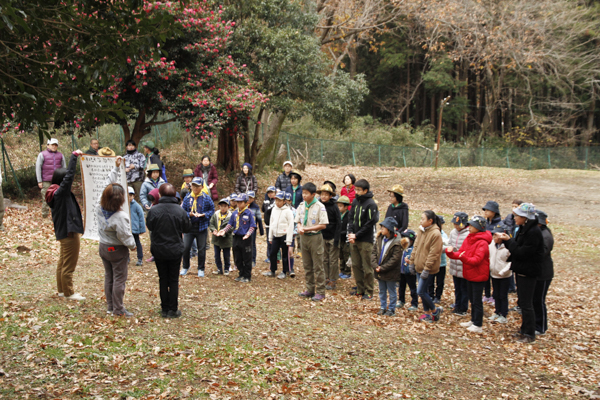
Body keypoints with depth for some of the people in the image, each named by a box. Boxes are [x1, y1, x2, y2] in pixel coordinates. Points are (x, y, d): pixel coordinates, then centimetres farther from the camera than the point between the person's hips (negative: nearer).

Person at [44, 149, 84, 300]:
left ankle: (62, 290, 30)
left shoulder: (58, 193, 6)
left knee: (63, 262, 19)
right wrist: (74, 156, -24)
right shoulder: (61, 192, -20)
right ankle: (68, 292, 9)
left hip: (63, 232, 10)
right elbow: (69, 175, -26)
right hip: (69, 232, -10)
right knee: (68, 265, 0)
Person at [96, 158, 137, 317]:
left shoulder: (99, 208, -10)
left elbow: (108, 185, 0)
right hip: (117, 250, -7)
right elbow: (125, 236, -22)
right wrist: (132, 245, -1)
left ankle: (110, 306, 26)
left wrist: (116, 168, 4)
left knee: (109, 277, 18)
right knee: (119, 279, 3)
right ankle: (118, 310, 10)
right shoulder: (120, 217, -29)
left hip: (103, 247, 7)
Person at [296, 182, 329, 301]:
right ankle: (310, 290, 23)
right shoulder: (301, 206, 6)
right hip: (304, 238, 6)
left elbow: (323, 225, -14)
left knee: (318, 266, -1)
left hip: (315, 237, -6)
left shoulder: (319, 206, -12)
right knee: (307, 266, 13)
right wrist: (300, 228, -10)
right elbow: (298, 221, 13)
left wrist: (307, 229, -17)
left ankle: (320, 292, 6)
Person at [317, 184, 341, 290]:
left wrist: (336, 238, -12)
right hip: (322, 237, 4)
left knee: (333, 260, 2)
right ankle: (326, 279, 19)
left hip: (332, 237, -4)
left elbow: (339, 223, -7)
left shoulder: (334, 207, -8)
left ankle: (332, 281, 9)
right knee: (324, 259, 9)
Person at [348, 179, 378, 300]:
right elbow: (351, 217, 12)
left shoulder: (371, 204, -11)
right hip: (354, 240, 7)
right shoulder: (356, 201, 8)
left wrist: (356, 235, -13)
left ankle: (369, 292, 8)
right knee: (356, 265, 12)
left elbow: (370, 224, -13)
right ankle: (360, 289, 23)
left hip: (365, 240, -6)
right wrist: (350, 233, -3)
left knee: (367, 267, -1)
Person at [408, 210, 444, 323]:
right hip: (419, 267, 8)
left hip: (428, 269, -8)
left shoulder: (436, 234, -18)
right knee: (423, 291, 13)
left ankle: (435, 310, 12)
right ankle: (427, 313, 24)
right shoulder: (421, 231, 7)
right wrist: (412, 262, 12)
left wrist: (426, 269, -20)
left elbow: (433, 254, -19)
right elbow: (416, 247, 14)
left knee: (421, 291, -7)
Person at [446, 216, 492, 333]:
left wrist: (463, 257, -41)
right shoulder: (468, 239, 7)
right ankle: (473, 320, 31)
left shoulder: (482, 243, -19)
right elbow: (460, 253, 5)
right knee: (472, 299, 19)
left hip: (478, 275, -8)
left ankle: (478, 325, 7)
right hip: (469, 275, 8)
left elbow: (476, 260, -27)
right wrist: (451, 253, -14)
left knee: (477, 300, -1)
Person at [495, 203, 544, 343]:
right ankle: (524, 329, 28)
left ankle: (529, 334, 8)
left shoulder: (533, 232, -22)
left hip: (528, 272, -10)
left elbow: (522, 253, -24)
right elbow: (517, 247, 11)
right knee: (522, 302, 17)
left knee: (526, 304, -2)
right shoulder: (523, 229, 8)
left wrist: (509, 240, -16)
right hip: (521, 270, 10)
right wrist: (508, 240, -4)